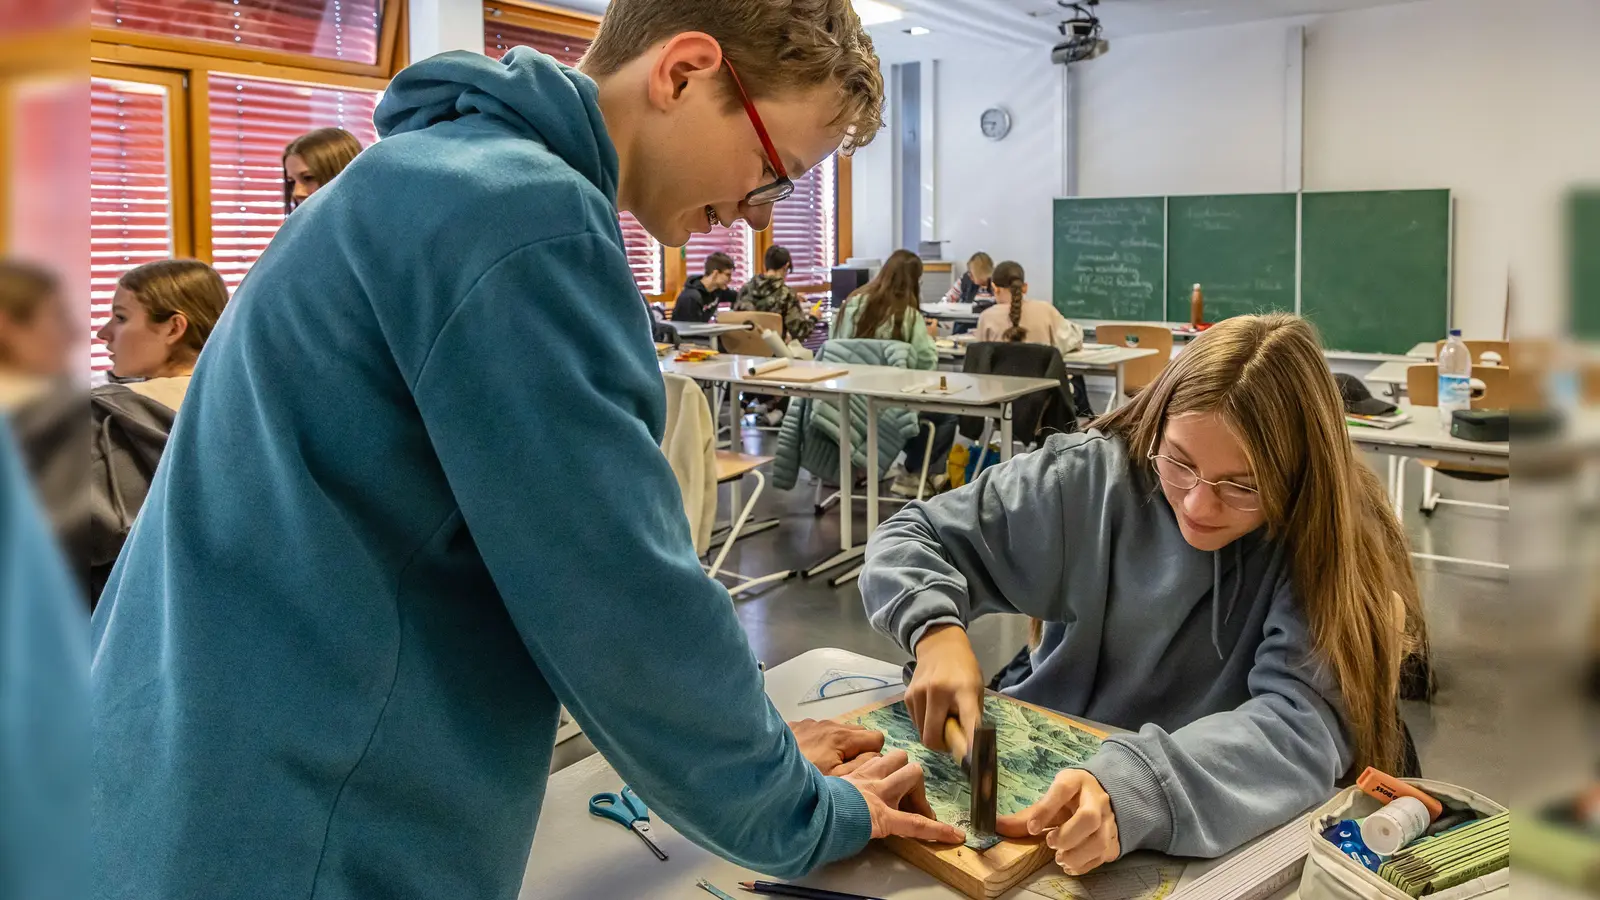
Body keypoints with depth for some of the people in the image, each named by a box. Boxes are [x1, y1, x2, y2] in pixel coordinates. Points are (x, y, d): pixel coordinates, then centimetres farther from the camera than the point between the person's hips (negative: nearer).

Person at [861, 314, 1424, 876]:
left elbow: (1302, 720, -24)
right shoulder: (1094, 479, -10)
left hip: (1218, 839, -2)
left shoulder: (1330, 540, -13)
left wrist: (1131, 787, -40)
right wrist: (938, 634, -23)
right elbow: (910, 538, -3)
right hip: (1041, 780, 2)